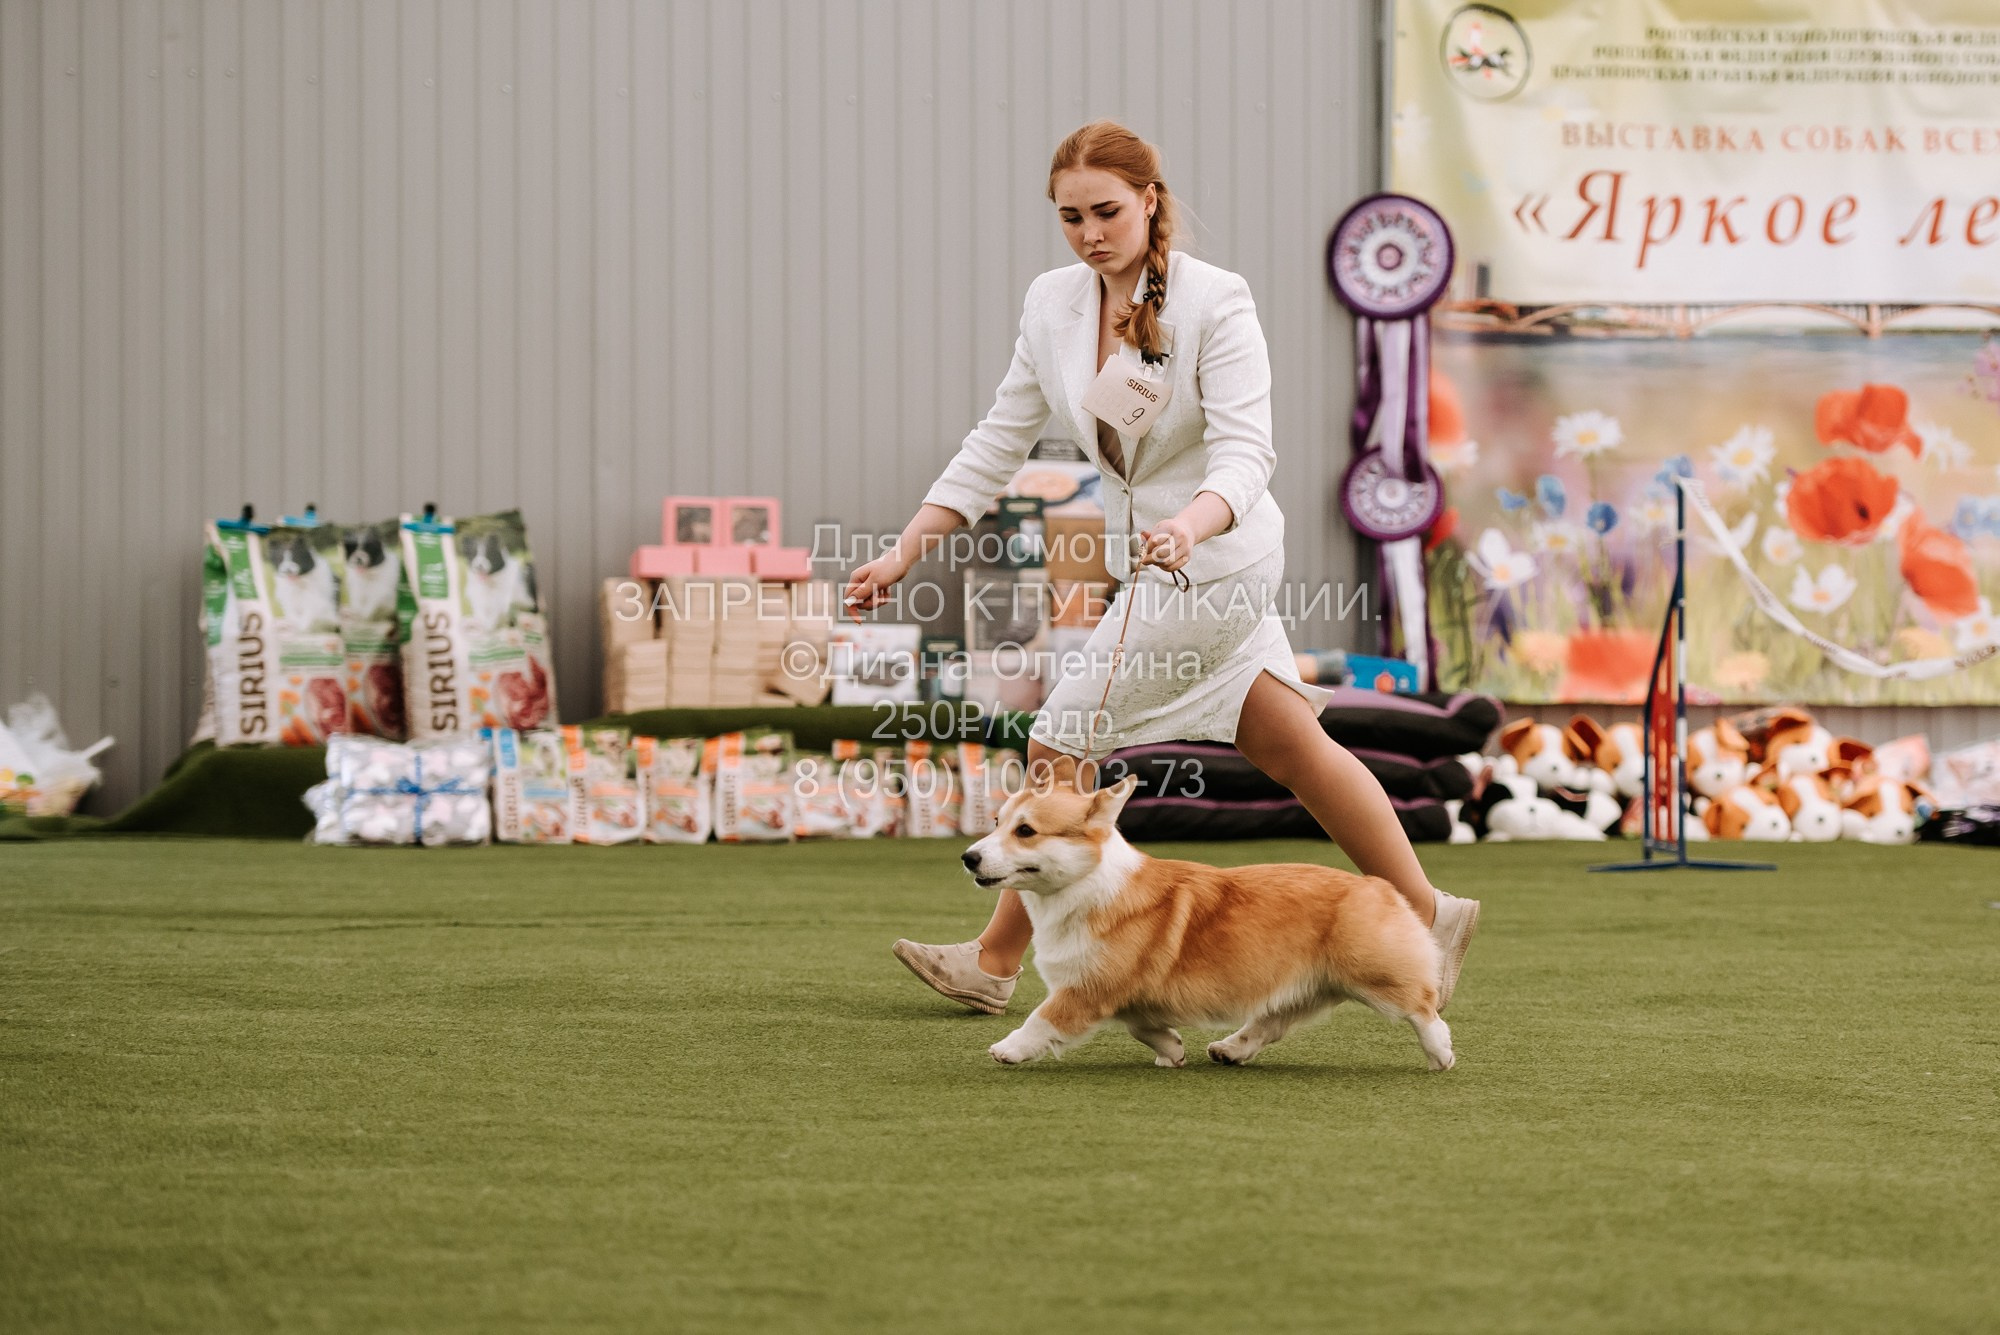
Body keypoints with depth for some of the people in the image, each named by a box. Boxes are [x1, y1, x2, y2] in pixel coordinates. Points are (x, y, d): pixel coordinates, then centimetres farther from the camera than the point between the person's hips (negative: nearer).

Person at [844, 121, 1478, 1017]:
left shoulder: (1214, 302, -17)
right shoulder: (1053, 305, 1)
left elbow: (1246, 451, -25)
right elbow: (997, 444, 8)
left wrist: (1190, 525, -45)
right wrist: (906, 550, 1)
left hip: (1210, 564, -7)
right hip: (1146, 563, 7)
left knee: (1058, 749, -7)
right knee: (1289, 744, 13)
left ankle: (995, 961, 4)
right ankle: (1427, 916, 23)